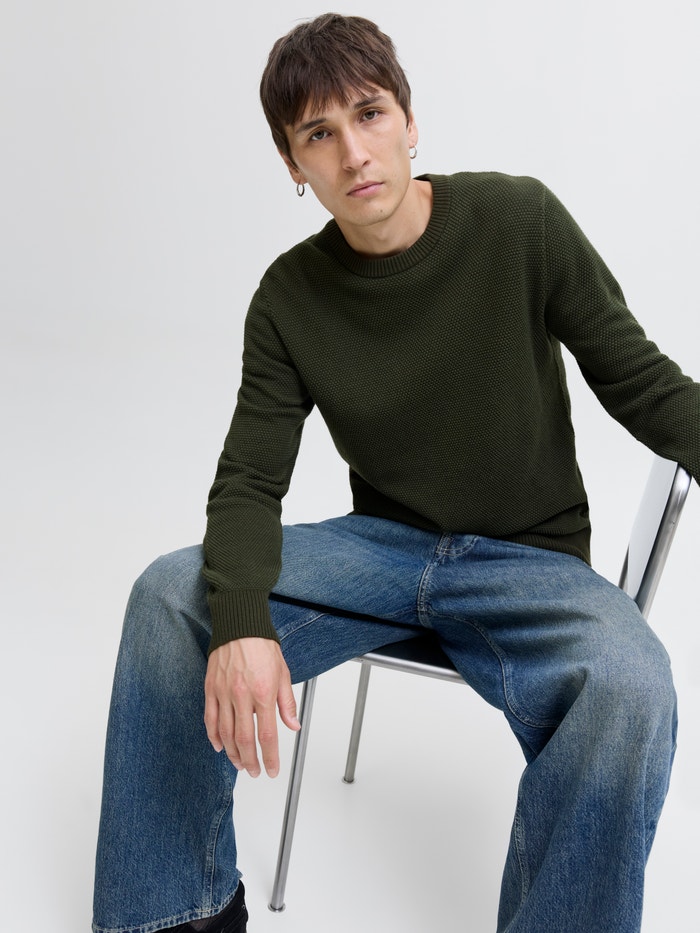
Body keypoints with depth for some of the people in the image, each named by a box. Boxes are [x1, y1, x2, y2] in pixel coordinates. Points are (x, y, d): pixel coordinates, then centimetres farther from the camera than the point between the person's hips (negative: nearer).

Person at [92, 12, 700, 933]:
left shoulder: (521, 222, -9)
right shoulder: (291, 298, -3)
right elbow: (250, 480, -6)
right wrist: (241, 619, -27)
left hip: (529, 563, -2)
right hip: (382, 545, 3)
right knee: (171, 596, -18)